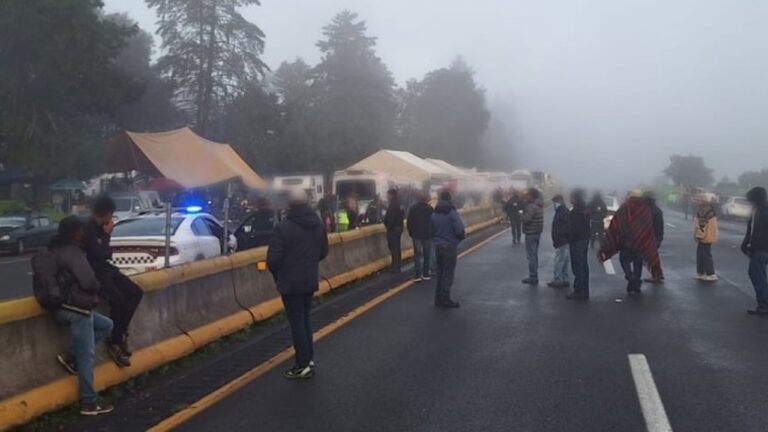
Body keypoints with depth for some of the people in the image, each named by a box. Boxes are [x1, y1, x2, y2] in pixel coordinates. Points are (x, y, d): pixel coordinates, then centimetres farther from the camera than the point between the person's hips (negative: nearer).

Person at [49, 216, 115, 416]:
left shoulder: (57, 250, 13)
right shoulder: (73, 252, -17)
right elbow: (89, 282, -20)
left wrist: (92, 292, 9)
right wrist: (97, 289, 2)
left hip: (68, 307, 10)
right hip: (76, 309, -10)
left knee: (106, 325, 23)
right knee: (86, 356, -2)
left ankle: (70, 357, 14)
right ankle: (89, 403, 4)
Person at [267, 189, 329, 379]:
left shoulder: (284, 226, -20)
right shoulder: (318, 224, 4)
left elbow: (273, 258, -20)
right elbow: (323, 252, 12)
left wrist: (277, 274, 0)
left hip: (291, 282, -7)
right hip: (310, 281, 7)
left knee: (297, 323, 1)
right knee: (305, 320, 19)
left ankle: (303, 365, 7)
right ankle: (310, 359, 25)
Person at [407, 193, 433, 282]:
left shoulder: (412, 208, 2)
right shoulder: (430, 209, -4)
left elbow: (409, 222, 2)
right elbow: (433, 221, -2)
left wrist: (411, 233, 11)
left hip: (416, 235, 1)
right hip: (427, 235, -1)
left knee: (417, 255, 3)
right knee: (427, 255, 9)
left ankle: (417, 275, -6)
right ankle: (425, 274, 9)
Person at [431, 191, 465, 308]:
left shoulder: (433, 214, 4)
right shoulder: (452, 213, -15)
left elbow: (431, 231, 6)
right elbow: (459, 229, -20)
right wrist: (462, 236, -1)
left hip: (438, 246, 6)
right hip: (450, 246, -6)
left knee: (440, 272, 15)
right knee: (448, 273, 0)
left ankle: (438, 298, 20)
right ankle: (445, 299, 2)